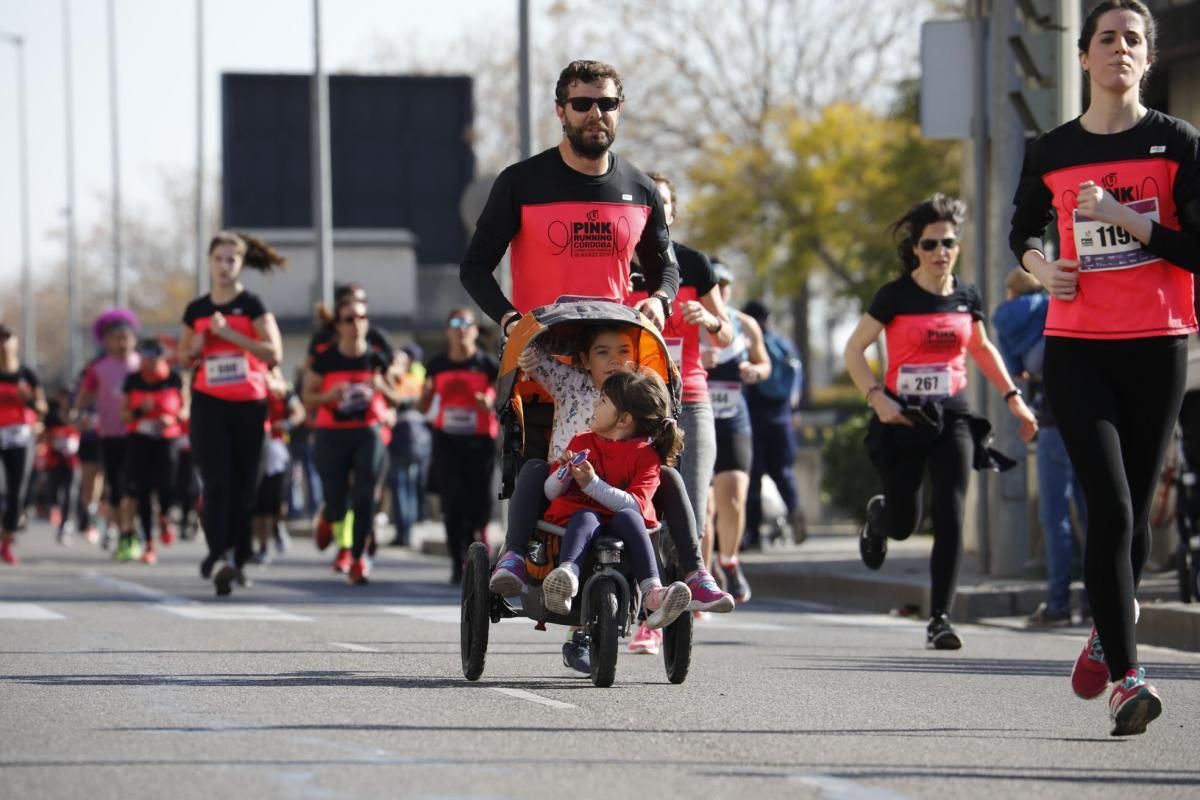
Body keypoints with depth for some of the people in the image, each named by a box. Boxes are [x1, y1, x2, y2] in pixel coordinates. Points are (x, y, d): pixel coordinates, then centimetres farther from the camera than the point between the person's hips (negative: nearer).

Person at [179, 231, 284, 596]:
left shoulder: (252, 306, -1)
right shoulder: (196, 310, 9)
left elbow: (273, 352, -12)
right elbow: (182, 354, 23)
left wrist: (229, 332, -17)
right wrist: (196, 347, -1)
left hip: (248, 405, -1)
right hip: (209, 404, 1)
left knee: (244, 485, 4)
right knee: (216, 482, -12)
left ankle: (236, 558, 18)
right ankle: (220, 557, -21)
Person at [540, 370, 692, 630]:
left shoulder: (646, 455, 5)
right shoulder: (582, 442, 18)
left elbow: (635, 504, -13)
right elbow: (551, 493, 15)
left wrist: (592, 484, -23)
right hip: (575, 518, 1)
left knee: (628, 517, -37)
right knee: (586, 516, -35)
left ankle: (652, 594, -51)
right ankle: (566, 574, -67)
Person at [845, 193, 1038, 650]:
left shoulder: (966, 297, 5)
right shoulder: (896, 295, -6)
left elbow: (982, 349, 22)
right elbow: (854, 349, -4)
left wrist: (1013, 397, 14)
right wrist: (876, 397, -17)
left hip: (952, 415, 2)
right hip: (903, 418, -2)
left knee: (951, 518, -12)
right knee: (903, 524, 6)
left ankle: (940, 618, -10)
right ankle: (877, 515, 45)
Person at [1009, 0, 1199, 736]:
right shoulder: (1051, 153, 7)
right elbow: (1024, 228, 24)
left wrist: (1123, 217, -15)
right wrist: (1039, 264, 3)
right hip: (1077, 348, 0)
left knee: (1134, 511, 7)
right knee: (1110, 507, -13)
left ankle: (1109, 631, 35)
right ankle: (1127, 676, -14)